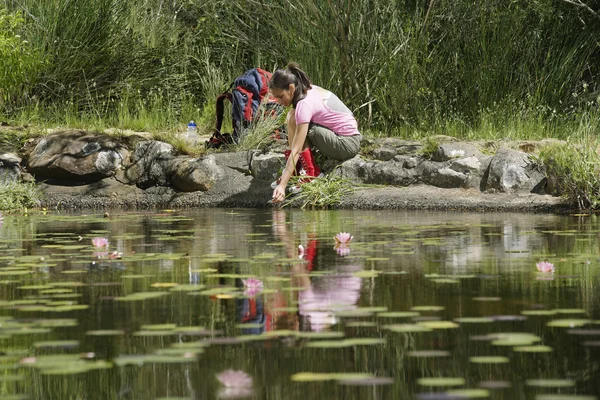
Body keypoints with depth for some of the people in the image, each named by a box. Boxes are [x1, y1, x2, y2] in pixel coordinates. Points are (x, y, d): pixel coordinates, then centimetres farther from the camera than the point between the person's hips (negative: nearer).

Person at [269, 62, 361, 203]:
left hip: (347, 145, -10)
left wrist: (282, 185, -29)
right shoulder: (312, 89, 4)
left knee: (293, 119, -18)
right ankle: (293, 171, 4)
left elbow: (296, 151, -26)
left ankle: (310, 173, -12)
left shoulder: (305, 105, -21)